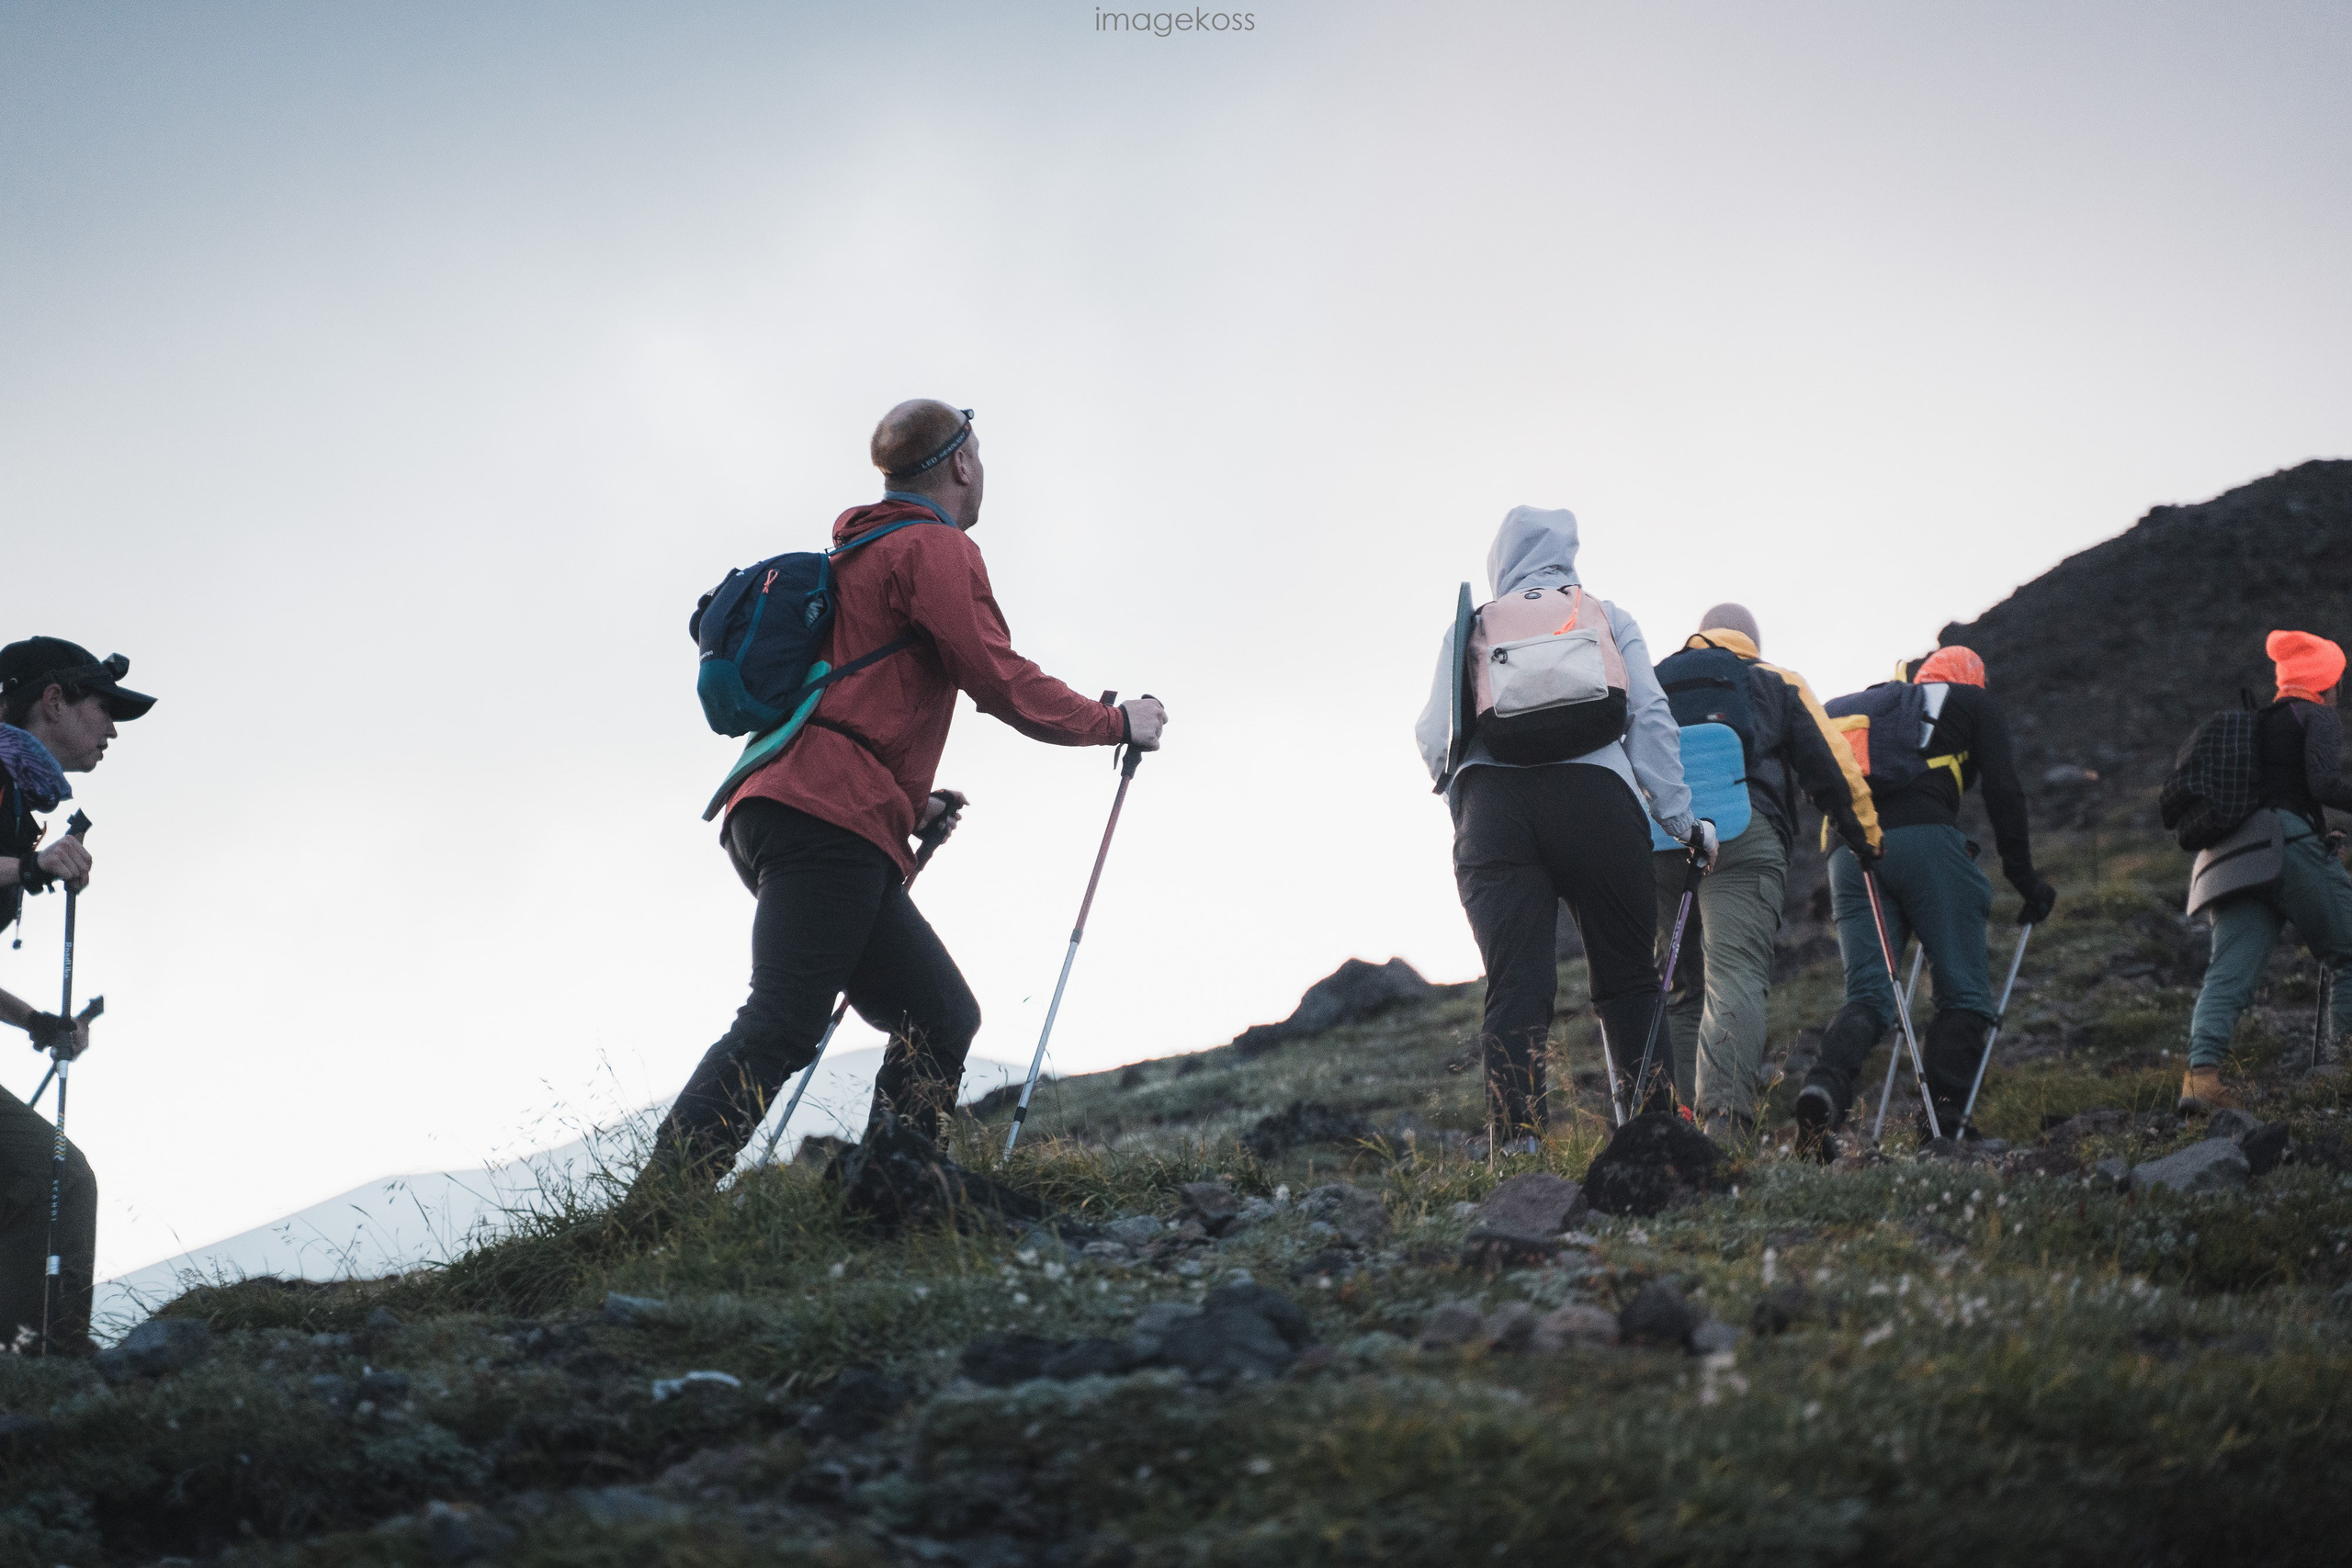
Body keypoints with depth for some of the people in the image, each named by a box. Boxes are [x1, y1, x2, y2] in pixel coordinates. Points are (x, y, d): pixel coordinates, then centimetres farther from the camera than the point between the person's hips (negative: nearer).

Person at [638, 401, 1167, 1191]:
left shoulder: (854, 555, 30)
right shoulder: (936, 548, 1)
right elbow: (1000, 680, -8)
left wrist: (910, 801, 32)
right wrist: (1116, 723, 4)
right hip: (831, 821, -10)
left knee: (942, 1020, 6)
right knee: (779, 1028, -18)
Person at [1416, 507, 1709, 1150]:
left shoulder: (1471, 625, 20)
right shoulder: (1610, 618, 21)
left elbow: (1434, 738, 11)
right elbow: (1650, 718, 9)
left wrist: (1461, 798, 28)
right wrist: (1680, 817, 9)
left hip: (1491, 804, 0)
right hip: (1595, 795, 0)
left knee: (1514, 983, -5)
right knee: (1628, 976, 6)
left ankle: (1516, 1143, -17)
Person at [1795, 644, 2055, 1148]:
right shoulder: (1974, 702, 21)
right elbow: (2003, 791, 10)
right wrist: (2024, 877, 12)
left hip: (1848, 849, 5)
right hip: (1924, 840, -5)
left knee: (1867, 994, 0)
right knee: (1964, 993, 1)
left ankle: (1826, 1083, -29)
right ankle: (1940, 1120, -15)